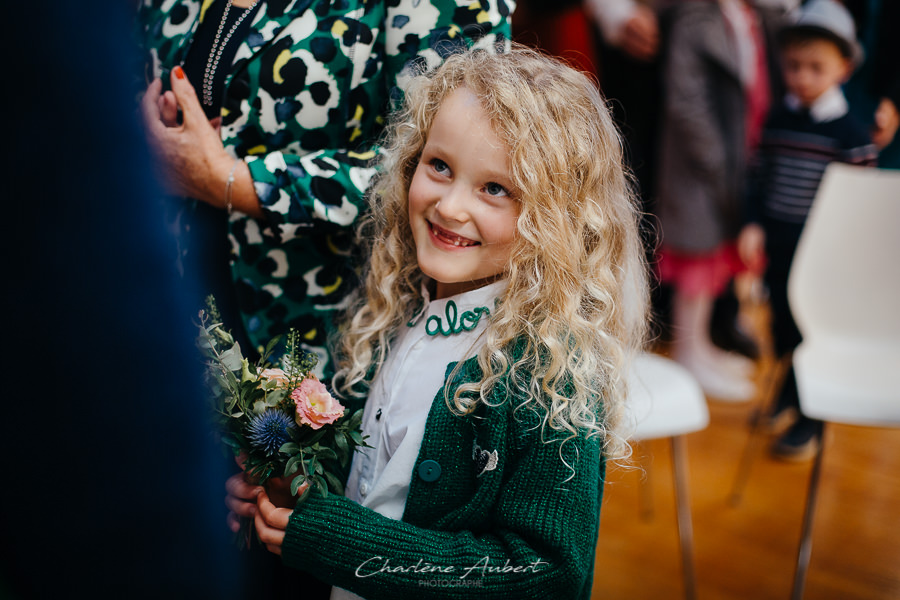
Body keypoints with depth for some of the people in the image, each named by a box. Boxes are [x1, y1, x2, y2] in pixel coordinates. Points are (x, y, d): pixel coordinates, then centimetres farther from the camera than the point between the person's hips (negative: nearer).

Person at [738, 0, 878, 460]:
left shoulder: (851, 133, -11)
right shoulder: (777, 121, 3)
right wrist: (755, 225, -1)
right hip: (778, 245, 5)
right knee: (782, 324, 18)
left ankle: (810, 419, 17)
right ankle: (789, 393, 39)